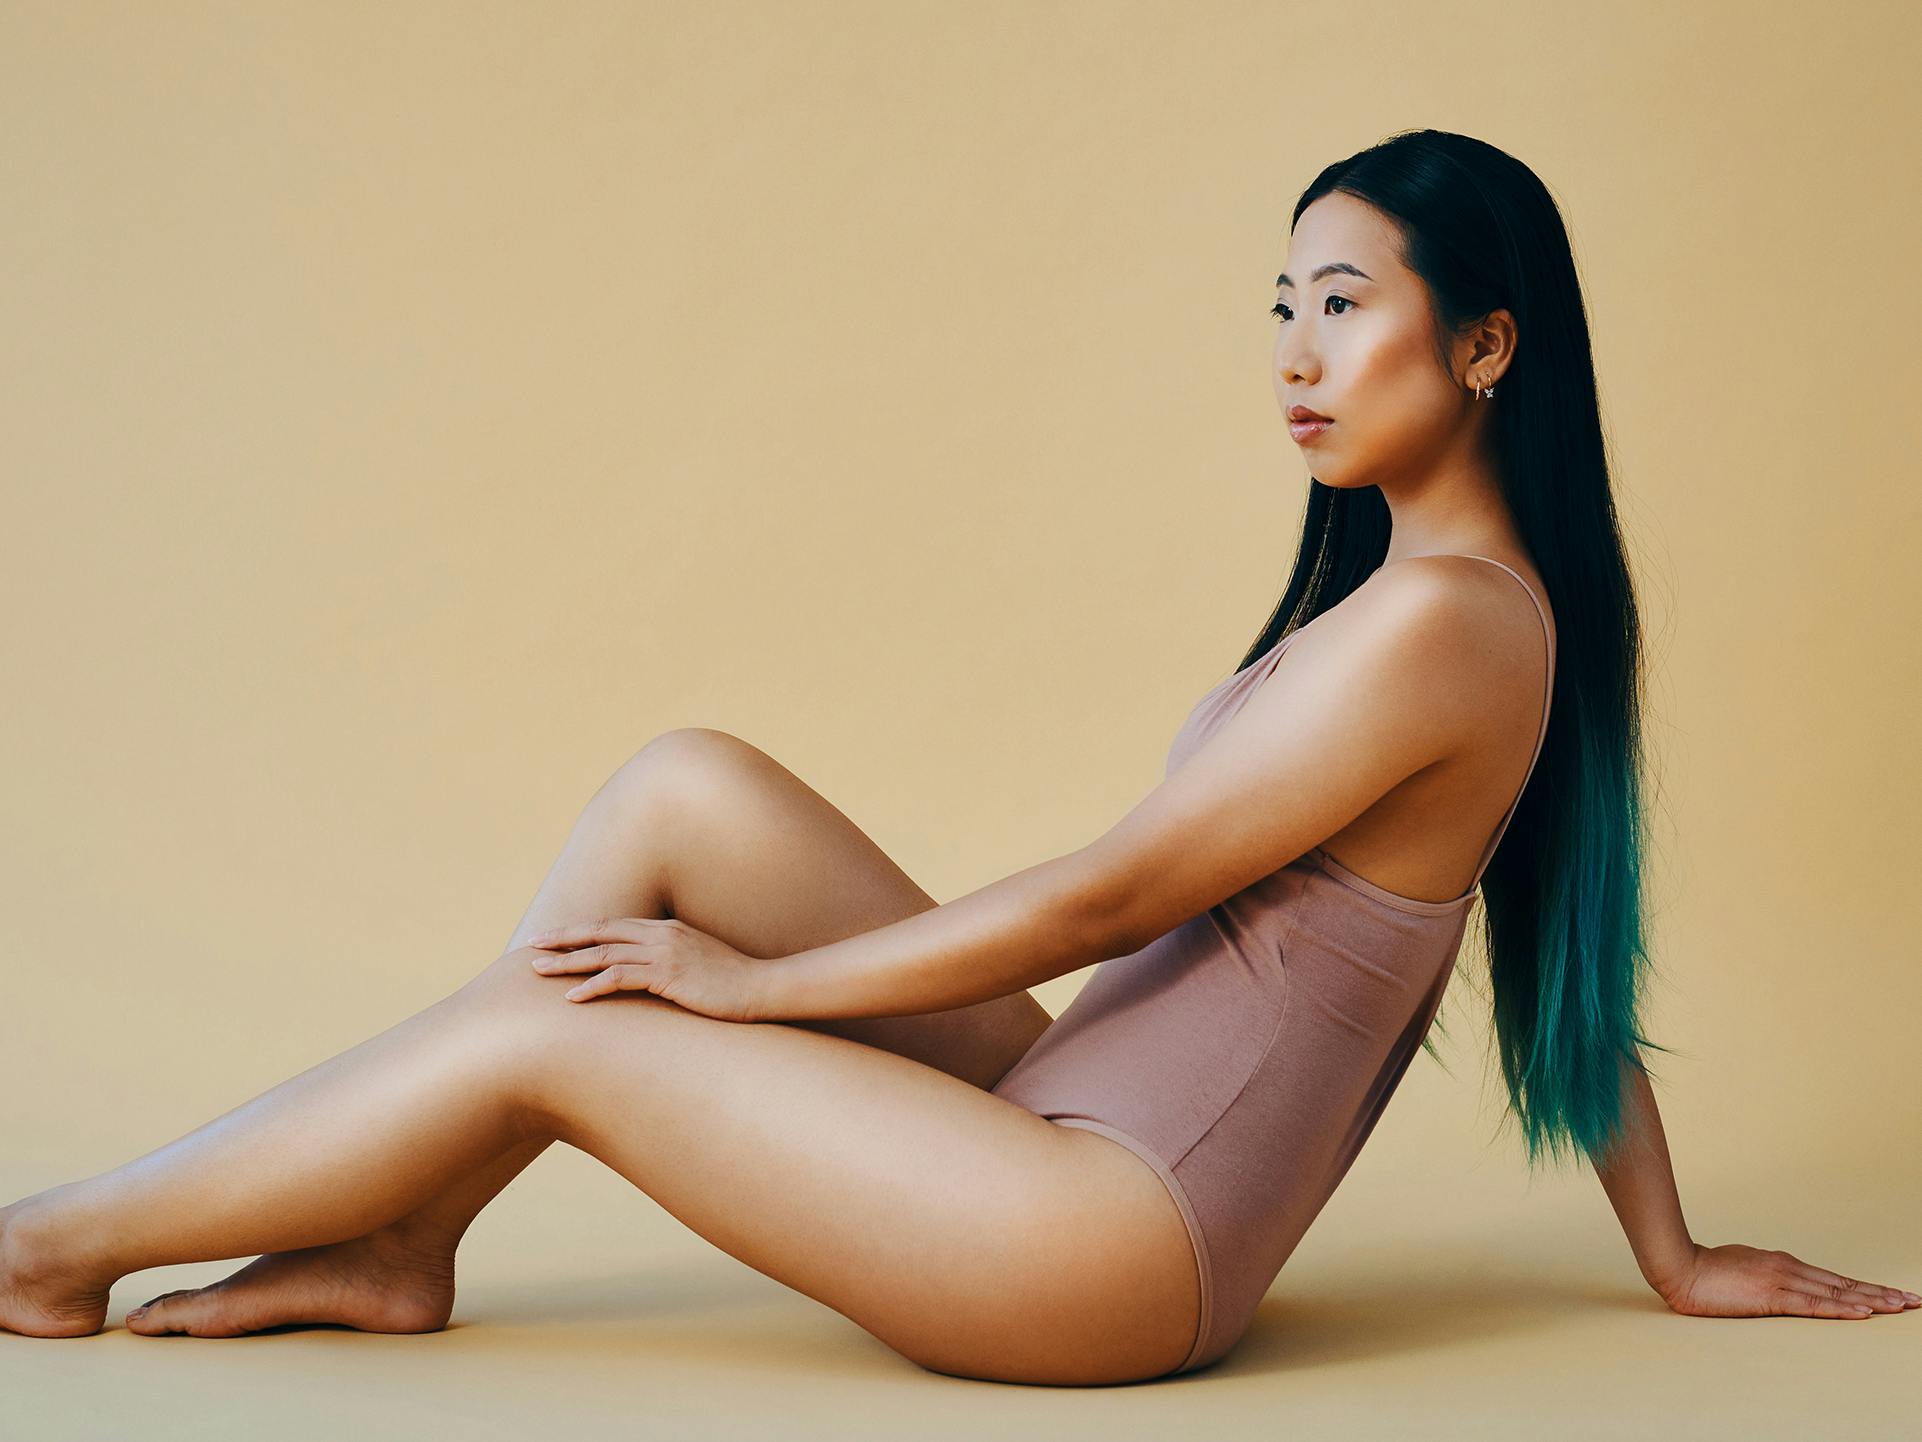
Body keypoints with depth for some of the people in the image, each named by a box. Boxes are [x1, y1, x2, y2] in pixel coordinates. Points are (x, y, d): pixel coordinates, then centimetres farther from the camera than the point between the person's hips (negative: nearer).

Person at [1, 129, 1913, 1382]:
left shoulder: (1436, 623, -19)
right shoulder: (1502, 603, 11)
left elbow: (1105, 895, -17)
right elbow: (1576, 951, 15)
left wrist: (755, 982, -8)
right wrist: (1673, 1258, 21)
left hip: (1115, 1238, -9)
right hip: (1066, 1121, 9)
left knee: (547, 1033, -8)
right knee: (681, 789, 1)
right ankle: (397, 1245, 8)